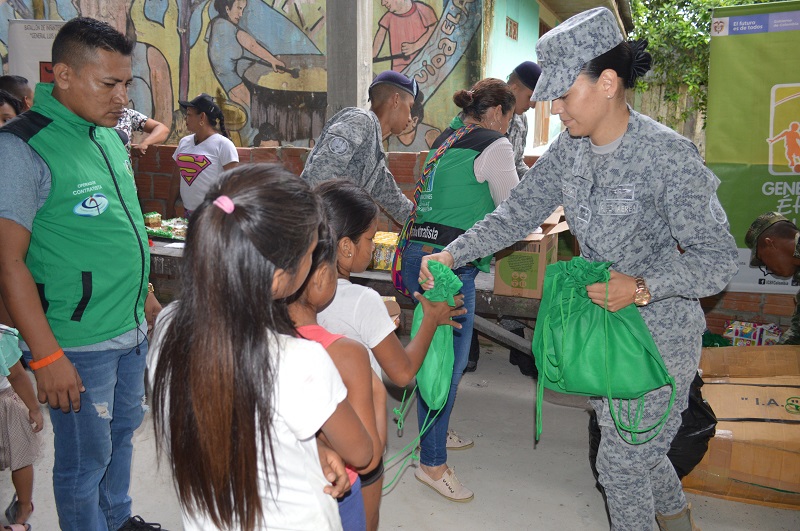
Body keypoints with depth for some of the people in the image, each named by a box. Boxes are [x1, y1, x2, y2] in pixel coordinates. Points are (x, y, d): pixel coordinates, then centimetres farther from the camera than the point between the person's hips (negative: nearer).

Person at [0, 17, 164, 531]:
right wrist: (47, 356, -19)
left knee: (123, 431, 24)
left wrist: (146, 296, 19)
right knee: (86, 458, 9)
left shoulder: (108, 136, 6)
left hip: (132, 330, 8)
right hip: (77, 344, -8)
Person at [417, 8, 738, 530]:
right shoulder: (569, 149, -4)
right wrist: (452, 254, -11)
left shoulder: (669, 154, -23)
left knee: (621, 458, 5)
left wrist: (643, 287, -35)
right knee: (630, 443, 25)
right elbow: (517, 214, 1)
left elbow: (718, 258, -20)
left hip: (658, 335, -7)